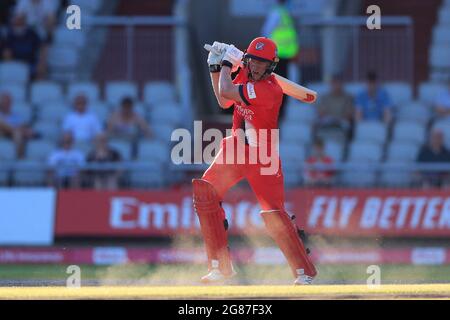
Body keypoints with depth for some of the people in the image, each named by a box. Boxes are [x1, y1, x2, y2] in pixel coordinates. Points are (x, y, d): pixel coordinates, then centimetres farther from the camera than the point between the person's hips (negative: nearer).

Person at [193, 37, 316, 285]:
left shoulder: (270, 89, -24)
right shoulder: (243, 75, 2)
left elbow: (225, 92, -27)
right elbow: (224, 102, 15)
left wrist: (227, 64, -10)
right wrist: (216, 70, 6)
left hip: (263, 156, -8)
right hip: (235, 149, 8)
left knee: (274, 214, -14)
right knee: (204, 191, -1)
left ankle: (303, 272, -2)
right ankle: (220, 266, 5)